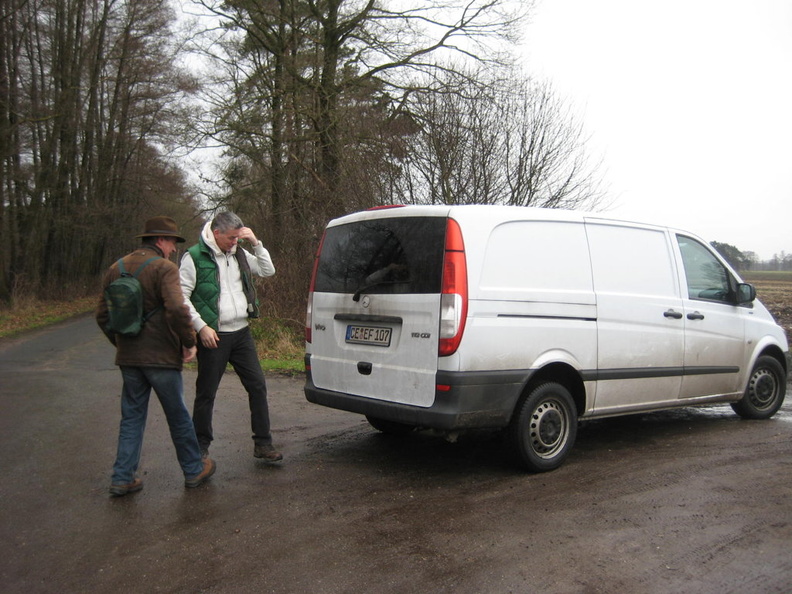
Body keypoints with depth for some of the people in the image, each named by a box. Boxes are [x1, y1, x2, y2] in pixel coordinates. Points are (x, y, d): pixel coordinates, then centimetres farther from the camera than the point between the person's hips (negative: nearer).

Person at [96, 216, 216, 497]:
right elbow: (177, 309, -26)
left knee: (131, 417, 15)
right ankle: (194, 470, 22)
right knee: (178, 416, 9)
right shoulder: (164, 268, -13)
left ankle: (122, 478, 15)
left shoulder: (116, 269, 10)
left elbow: (102, 315, 13)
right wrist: (189, 342, -14)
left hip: (128, 358, 6)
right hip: (161, 357, -6)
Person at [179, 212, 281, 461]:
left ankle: (263, 444, 14)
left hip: (241, 333, 6)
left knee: (257, 386, 5)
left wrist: (256, 243, 0)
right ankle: (201, 447, 19)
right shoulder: (194, 257, -7)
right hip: (213, 336, -5)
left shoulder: (239, 254, 10)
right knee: (206, 393, 5)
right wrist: (201, 327, -15)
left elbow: (268, 271, 11)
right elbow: (182, 296, -9)